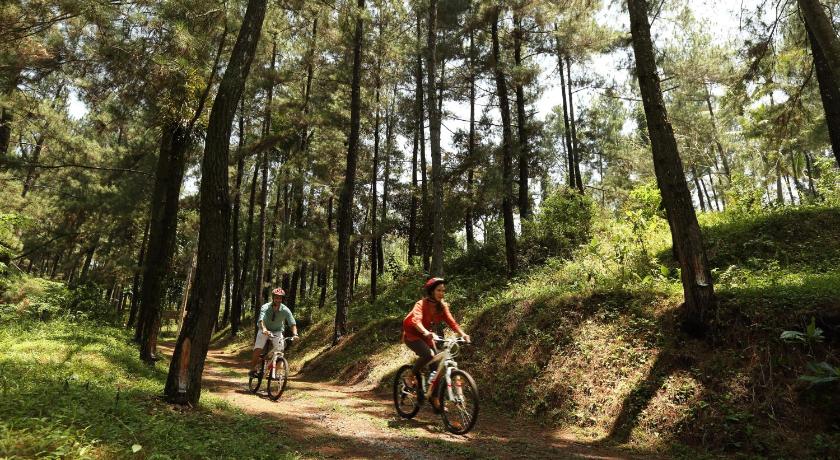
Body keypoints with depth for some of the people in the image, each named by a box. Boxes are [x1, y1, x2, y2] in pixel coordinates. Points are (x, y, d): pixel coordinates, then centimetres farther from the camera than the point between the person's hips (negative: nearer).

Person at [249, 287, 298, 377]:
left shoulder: (285, 310, -18)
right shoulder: (265, 307, -21)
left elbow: (292, 323, -25)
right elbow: (261, 319, -38)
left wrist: (295, 334, -43)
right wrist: (264, 329, -58)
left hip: (277, 331, 1)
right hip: (264, 330, -1)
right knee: (258, 349, -17)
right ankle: (253, 369, 4)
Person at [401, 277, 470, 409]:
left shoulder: (442, 306, -5)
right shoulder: (422, 304, -24)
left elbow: (451, 322, -14)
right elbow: (416, 320, -41)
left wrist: (463, 334, -32)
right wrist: (426, 332, -60)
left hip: (426, 336, 6)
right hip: (412, 334, -6)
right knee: (428, 355, -31)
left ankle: (434, 399, 10)